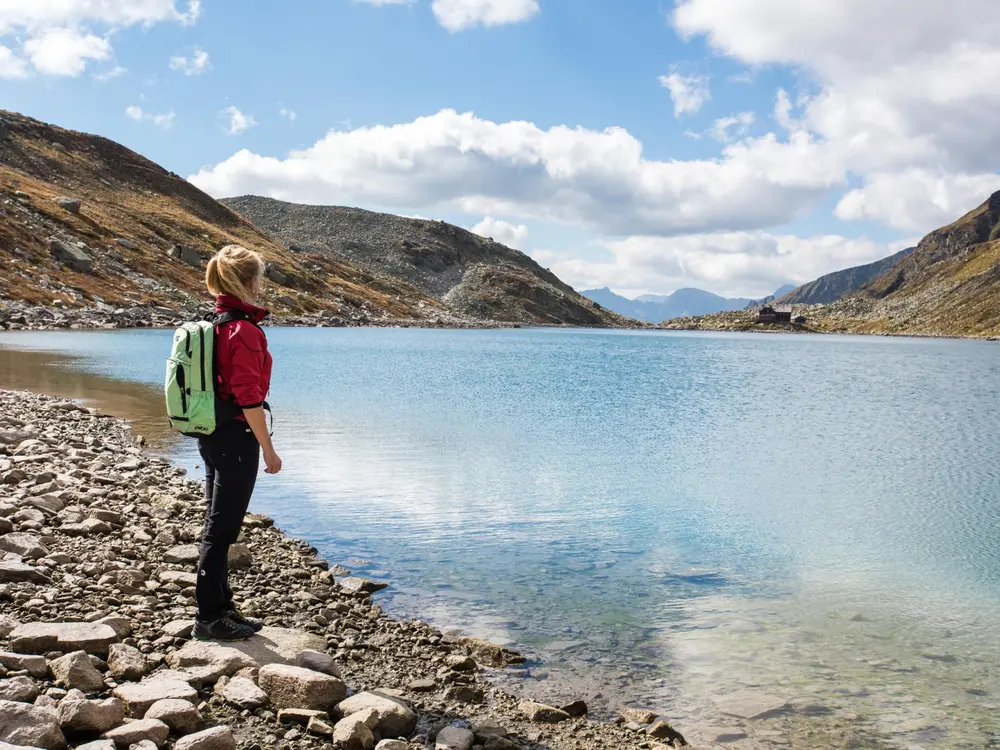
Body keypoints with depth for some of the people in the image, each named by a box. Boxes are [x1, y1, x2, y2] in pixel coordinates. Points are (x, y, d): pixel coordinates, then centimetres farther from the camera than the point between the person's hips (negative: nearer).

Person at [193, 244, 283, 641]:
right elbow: (249, 399, -20)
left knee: (217, 524, 15)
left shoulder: (214, 325, 10)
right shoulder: (246, 330, -18)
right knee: (221, 528, -1)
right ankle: (209, 617, 9)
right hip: (236, 438, -9)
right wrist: (268, 449, -13)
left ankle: (220, 607, 26)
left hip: (210, 436, 9)